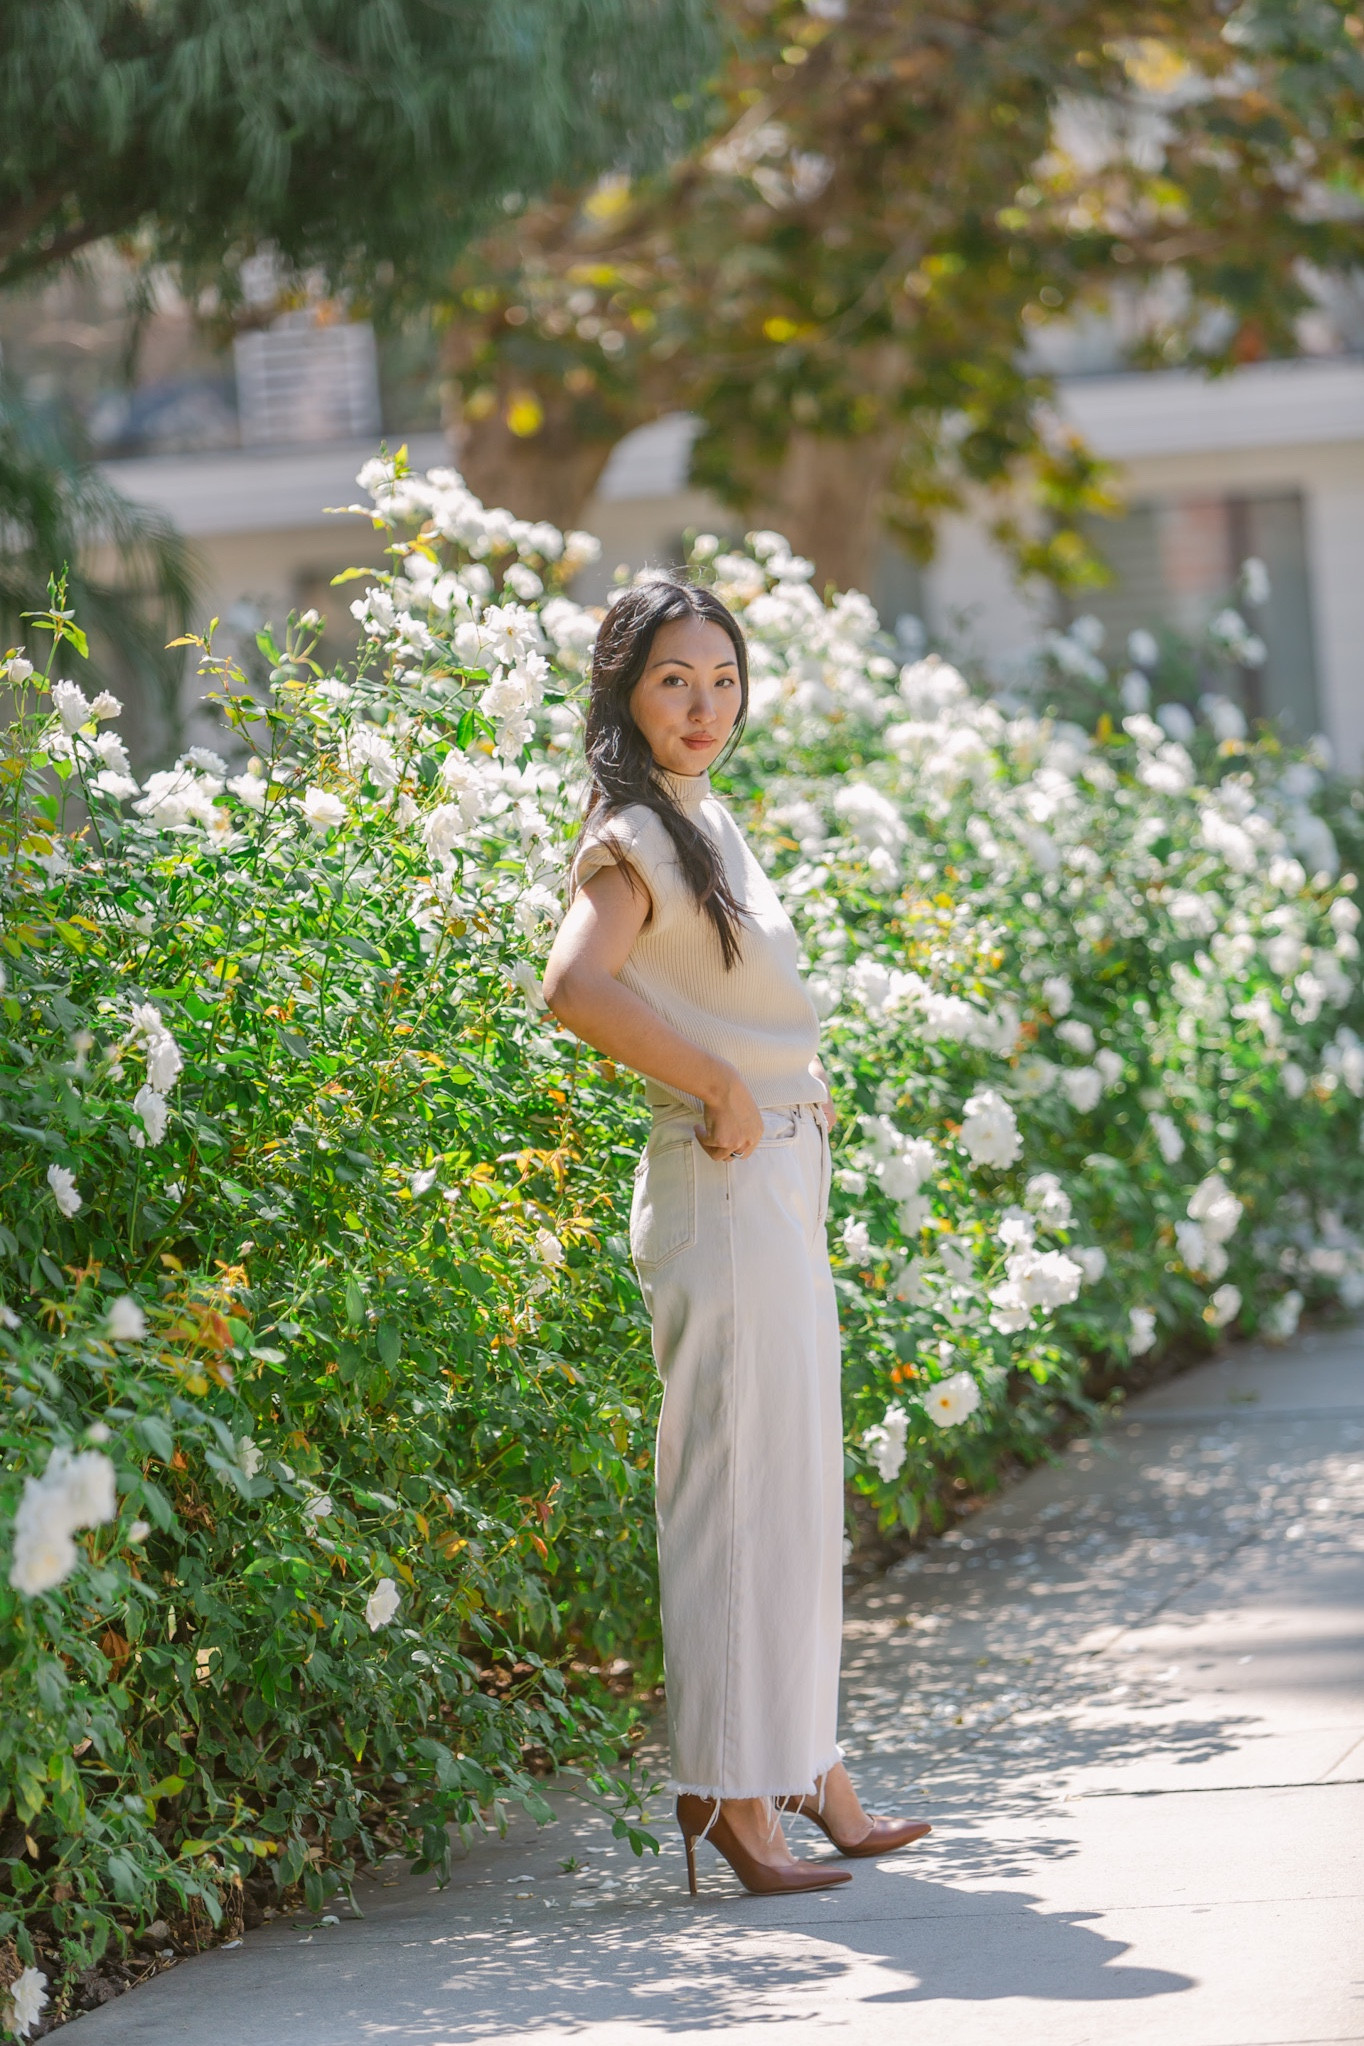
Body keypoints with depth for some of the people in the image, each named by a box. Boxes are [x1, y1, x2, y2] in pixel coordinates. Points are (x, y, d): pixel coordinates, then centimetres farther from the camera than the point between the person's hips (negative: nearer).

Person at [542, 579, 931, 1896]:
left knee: (794, 1481, 15)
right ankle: (734, 1790, -2)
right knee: (738, 1484, -7)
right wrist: (723, 1090, -22)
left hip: (782, 1186, 10)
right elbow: (574, 986, -30)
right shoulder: (636, 837, -13)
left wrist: (798, 1093, 13)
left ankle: (803, 1763, 24)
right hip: (724, 1187, -10)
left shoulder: (707, 822, 15)